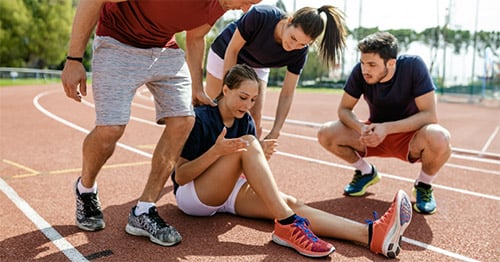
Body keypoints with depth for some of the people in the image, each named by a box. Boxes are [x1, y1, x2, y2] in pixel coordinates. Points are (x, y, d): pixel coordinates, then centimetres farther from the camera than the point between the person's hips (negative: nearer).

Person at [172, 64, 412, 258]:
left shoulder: (246, 121, 4)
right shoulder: (200, 118, -16)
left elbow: (249, 171, 7)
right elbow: (180, 177, -18)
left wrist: (262, 158, -16)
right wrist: (216, 151, -33)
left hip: (228, 192, 6)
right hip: (191, 195, -5)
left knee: (289, 202, -21)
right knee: (248, 143, -30)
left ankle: (371, 235, -36)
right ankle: (287, 225, -32)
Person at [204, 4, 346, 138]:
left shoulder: (300, 52, -26)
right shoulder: (260, 16, -36)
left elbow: (287, 94, -20)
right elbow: (232, 50, -23)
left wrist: (274, 133, -26)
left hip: (257, 68, 3)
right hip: (225, 56, -2)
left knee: (255, 122, -4)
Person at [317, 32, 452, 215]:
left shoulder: (413, 66, -24)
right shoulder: (360, 71, -17)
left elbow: (430, 115, -25)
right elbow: (344, 109, -9)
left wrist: (387, 128, -37)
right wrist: (361, 128, -31)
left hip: (410, 137, -3)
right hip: (375, 134, 3)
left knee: (439, 138, -37)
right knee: (326, 134, -19)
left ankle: (424, 184, -2)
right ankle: (366, 172, 10)